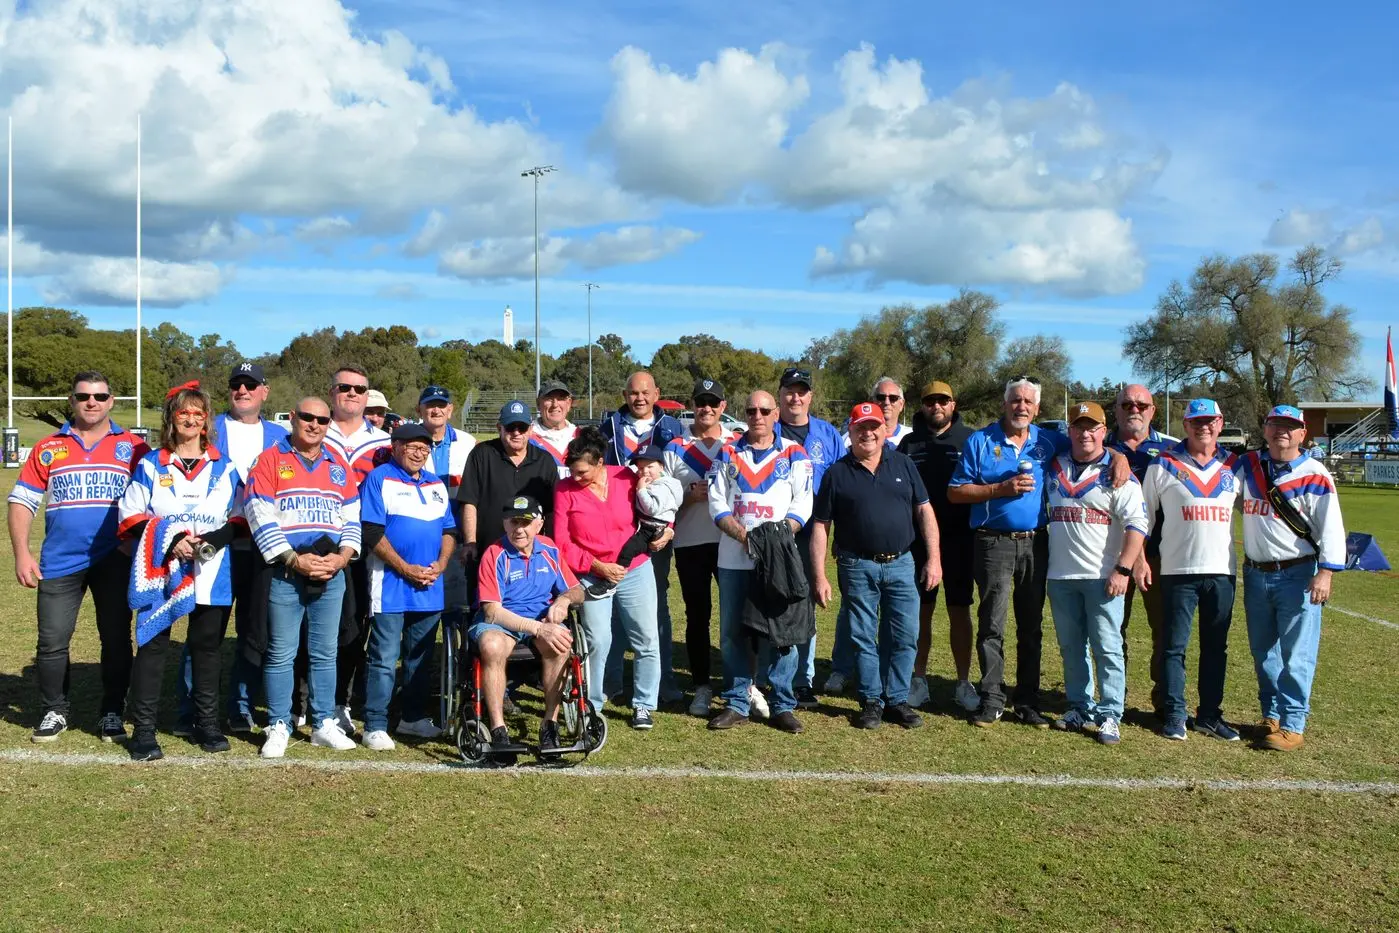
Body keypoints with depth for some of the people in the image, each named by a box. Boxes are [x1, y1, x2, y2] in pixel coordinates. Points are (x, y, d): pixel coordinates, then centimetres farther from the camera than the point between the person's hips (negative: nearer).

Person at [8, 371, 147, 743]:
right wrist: (22, 554, -3)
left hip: (114, 562, -1)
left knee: (116, 641, 4)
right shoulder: (48, 449, 7)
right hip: (59, 563, 1)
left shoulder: (132, 447, 3)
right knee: (52, 642, 4)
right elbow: (21, 501, 7)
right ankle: (55, 711, 22)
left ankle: (112, 714, 18)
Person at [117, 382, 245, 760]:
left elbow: (240, 517, 10)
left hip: (211, 573, 2)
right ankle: (143, 730, 6)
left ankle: (207, 724, 20)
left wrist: (215, 539, -11)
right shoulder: (150, 465, 5)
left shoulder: (226, 469, 9)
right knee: (152, 646, -1)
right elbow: (129, 516, 2)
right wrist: (170, 540, -13)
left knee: (207, 647, 9)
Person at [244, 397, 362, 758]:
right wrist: (294, 560, -14)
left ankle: (324, 724, 17)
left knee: (325, 653, 9)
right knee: (281, 654, 0)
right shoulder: (270, 460, 0)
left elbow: (352, 518, 13)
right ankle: (278, 727, 9)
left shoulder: (339, 466, 14)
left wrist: (342, 556, -4)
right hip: (285, 575, -4)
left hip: (332, 575, 4)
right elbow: (260, 517, -8)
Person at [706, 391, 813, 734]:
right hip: (734, 559, 2)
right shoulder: (728, 453, 9)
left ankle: (783, 705, 9)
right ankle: (737, 703, 16)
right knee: (733, 632, 6)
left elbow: (802, 505, -1)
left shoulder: (794, 455, 5)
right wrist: (744, 535, -12)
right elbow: (717, 503, 3)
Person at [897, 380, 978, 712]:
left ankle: (964, 682, 13)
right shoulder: (909, 443, 8)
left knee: (960, 611, 4)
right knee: (920, 611, 6)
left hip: (959, 539, -1)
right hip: (918, 540, 1)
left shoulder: (970, 440, 4)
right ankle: (918, 678, 16)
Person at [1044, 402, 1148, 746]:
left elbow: (1137, 523, -8)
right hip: (1060, 575, 5)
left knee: (1107, 647, -3)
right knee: (1071, 647, 11)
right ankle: (1080, 708, 22)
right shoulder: (1054, 467, 10)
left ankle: (1110, 715, 3)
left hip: (1103, 577, -5)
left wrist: (1123, 569, -15)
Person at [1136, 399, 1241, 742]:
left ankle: (1210, 715, 19)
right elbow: (1143, 515, 3)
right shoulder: (1163, 465, 0)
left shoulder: (1234, 466, 9)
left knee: (1216, 647, 10)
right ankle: (1174, 715, 10)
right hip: (1178, 571, -3)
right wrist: (1139, 559, -2)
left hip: (1222, 571, 3)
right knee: (1174, 646, 1)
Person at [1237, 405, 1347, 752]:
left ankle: (1293, 725, 2)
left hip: (1298, 575, -5)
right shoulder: (1247, 466, 7)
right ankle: (1271, 716, 25)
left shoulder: (1315, 475, -7)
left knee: (1296, 655, -4)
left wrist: (1325, 572, -19)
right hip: (1255, 575, 5)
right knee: (1263, 653, 14)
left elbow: (1331, 527, -11)